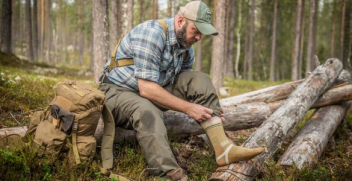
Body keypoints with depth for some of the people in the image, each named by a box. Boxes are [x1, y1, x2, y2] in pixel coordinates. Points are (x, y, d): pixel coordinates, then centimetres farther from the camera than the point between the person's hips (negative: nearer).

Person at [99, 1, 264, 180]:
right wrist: (188, 108, -25)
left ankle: (223, 148, -21)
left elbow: (188, 85, 8)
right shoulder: (152, 34, -25)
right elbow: (147, 89, -30)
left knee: (199, 80, -11)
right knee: (148, 113, -40)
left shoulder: (187, 47, 1)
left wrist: (209, 108, -11)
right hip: (118, 91, -7)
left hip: (154, 91, 7)